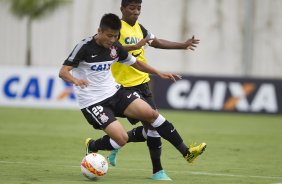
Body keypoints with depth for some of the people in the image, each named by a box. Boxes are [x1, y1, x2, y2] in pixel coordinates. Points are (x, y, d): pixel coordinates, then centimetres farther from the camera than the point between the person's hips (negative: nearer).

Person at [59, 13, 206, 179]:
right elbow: (63, 72, -21)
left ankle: (186, 152, 0)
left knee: (150, 113, -8)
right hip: (93, 102, -6)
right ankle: (92, 147, 12)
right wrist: (76, 80, -43)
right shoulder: (85, 47, -16)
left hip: (114, 91, 6)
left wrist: (158, 73, 9)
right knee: (122, 138, -20)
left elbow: (135, 63, 19)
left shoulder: (115, 47, 2)